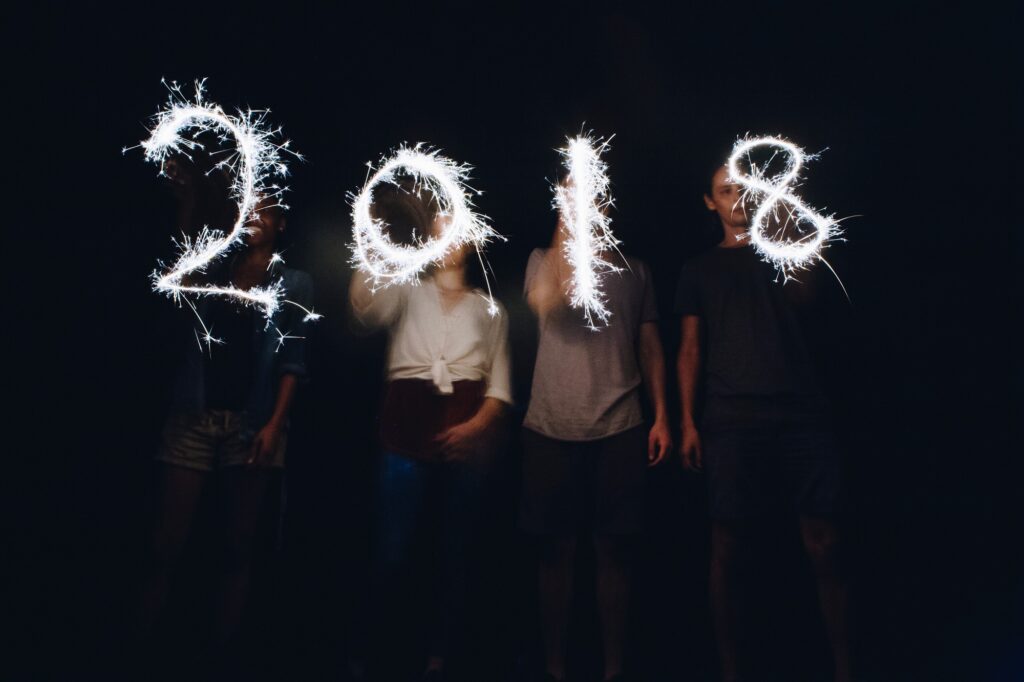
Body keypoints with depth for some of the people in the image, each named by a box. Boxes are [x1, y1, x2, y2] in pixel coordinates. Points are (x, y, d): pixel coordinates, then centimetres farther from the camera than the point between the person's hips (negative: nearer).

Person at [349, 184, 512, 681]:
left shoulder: (490, 309, 17)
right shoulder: (406, 292, 13)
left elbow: (500, 383, 9)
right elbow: (364, 306, -11)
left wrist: (477, 425, -10)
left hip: (468, 438, 2)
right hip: (407, 433, -1)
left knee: (453, 553, 4)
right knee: (393, 551, -5)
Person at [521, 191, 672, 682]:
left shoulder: (634, 271, 13)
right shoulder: (543, 259, 7)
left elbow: (650, 346, 13)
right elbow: (546, 300, -14)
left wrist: (662, 416, 6)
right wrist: (569, 232, -12)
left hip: (618, 431, 1)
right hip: (550, 430, -1)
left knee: (614, 550, 3)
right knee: (556, 550, 4)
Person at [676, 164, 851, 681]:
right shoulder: (700, 269, 17)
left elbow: (802, 297, -3)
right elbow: (691, 348, 12)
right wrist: (687, 422, 2)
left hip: (800, 414, 0)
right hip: (731, 421, 0)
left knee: (824, 546, -3)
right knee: (727, 547, -1)